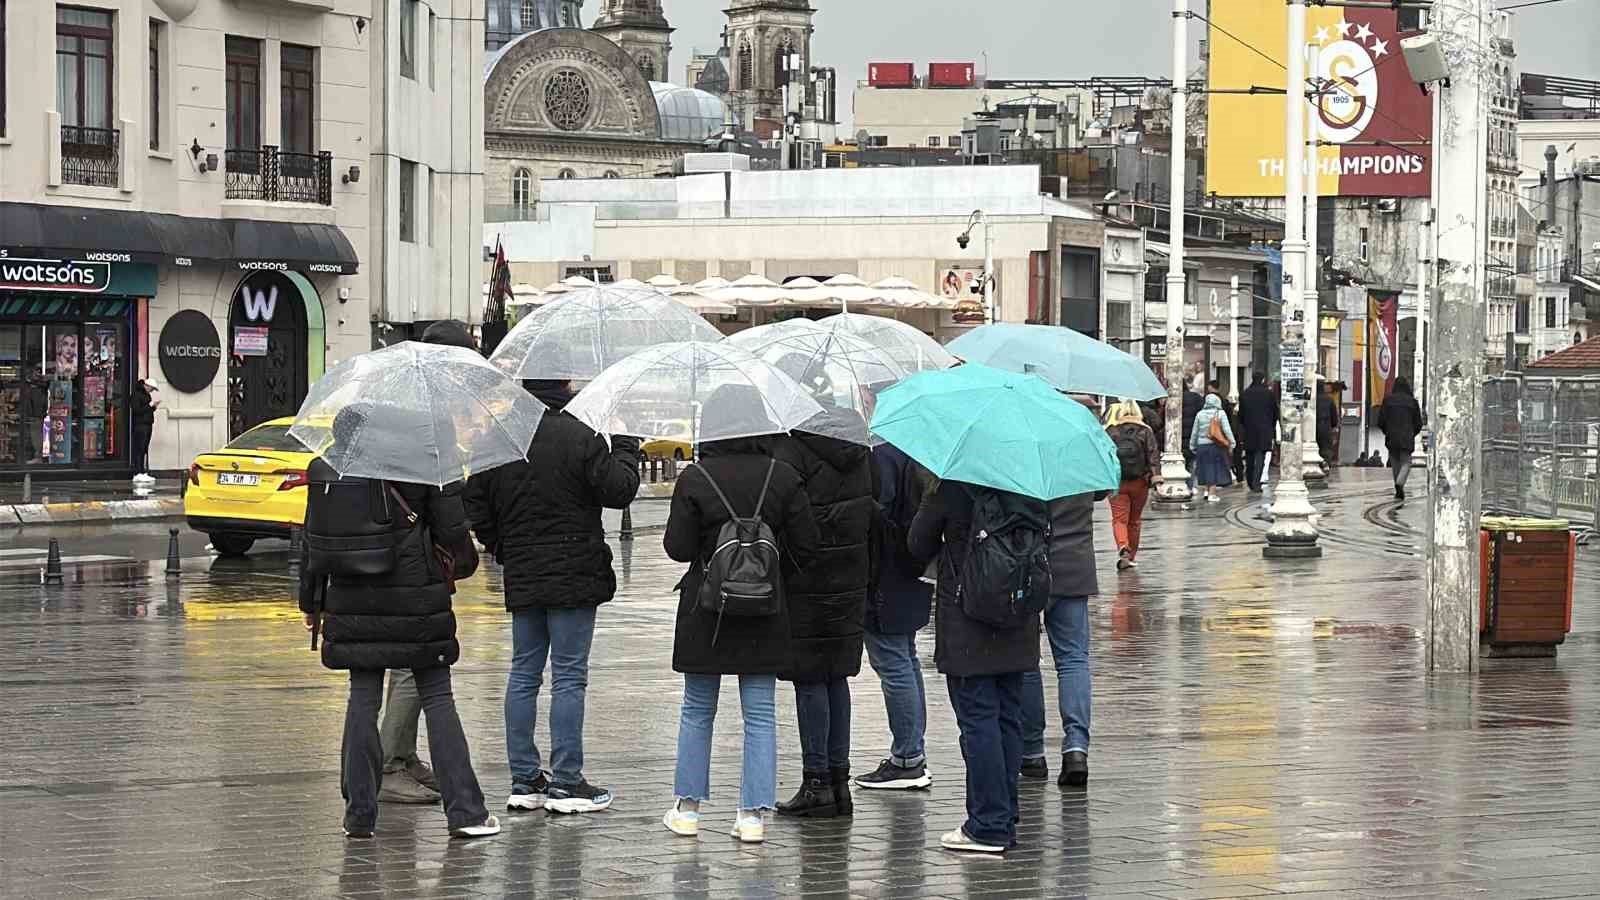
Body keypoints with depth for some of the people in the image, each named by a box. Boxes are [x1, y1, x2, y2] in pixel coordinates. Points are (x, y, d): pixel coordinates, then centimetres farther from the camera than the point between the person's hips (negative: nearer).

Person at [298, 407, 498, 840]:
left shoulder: (326, 475, -1)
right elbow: (452, 531, -5)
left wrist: (311, 604, 16)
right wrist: (464, 561, 18)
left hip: (355, 607, 2)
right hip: (420, 601, -2)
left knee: (363, 699, 9)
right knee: (437, 699, 3)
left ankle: (360, 814, 8)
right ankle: (465, 811, 0)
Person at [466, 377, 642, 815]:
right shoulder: (578, 436, -14)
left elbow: (476, 507, 10)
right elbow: (618, 490, -13)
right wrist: (625, 446, 2)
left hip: (522, 578, 6)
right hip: (573, 574, -6)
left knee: (524, 673, 11)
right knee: (569, 675, -1)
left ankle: (524, 779, 13)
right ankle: (565, 782, -1)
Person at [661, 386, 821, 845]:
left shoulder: (694, 479, -10)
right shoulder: (783, 478, -5)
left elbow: (678, 547, -9)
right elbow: (806, 545, -3)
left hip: (705, 608, -1)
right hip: (764, 615, 1)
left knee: (697, 710, 13)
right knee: (760, 713, 6)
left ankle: (687, 807, 16)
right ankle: (753, 814, 2)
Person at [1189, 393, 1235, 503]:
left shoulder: (1200, 414, 4)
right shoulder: (1220, 414, -4)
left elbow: (1194, 432, 10)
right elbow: (1227, 430, -8)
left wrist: (1192, 445, 19)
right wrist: (1231, 443, -1)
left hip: (1202, 445, 2)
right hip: (1215, 445, -2)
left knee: (1205, 468, 13)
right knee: (1215, 468, 3)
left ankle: (1206, 490, 9)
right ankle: (1212, 494, 0)